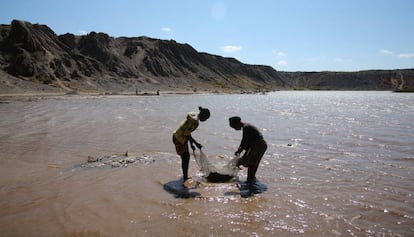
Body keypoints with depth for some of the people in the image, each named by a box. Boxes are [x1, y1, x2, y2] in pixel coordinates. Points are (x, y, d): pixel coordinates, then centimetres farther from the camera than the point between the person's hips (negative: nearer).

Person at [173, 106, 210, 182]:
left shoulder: (193, 116, 5)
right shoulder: (195, 122, -24)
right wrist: (196, 143, -14)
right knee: (185, 158, 4)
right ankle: (185, 179, 18)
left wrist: (191, 143, 14)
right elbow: (186, 134, -23)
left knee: (187, 156, 20)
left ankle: (186, 177, 34)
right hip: (180, 139, -10)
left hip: (177, 136, 10)